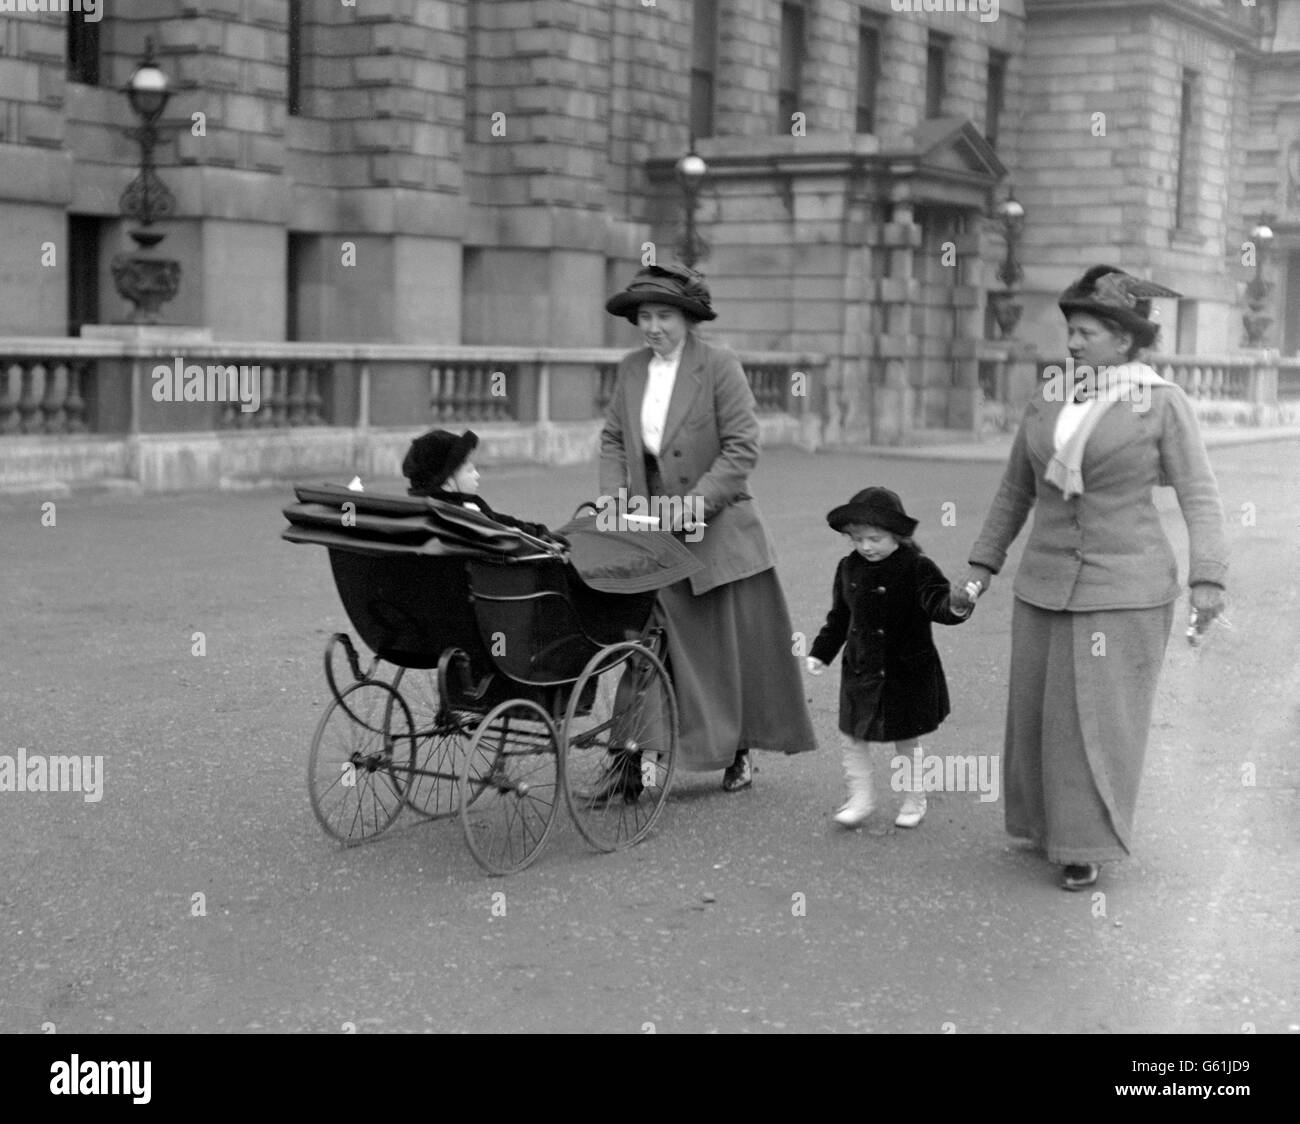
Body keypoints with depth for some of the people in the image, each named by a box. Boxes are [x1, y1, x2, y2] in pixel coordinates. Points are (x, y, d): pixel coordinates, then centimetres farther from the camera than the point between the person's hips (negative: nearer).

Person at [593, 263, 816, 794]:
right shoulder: (631, 368, 8)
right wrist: (614, 495, -4)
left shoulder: (719, 366, -8)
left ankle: (739, 751, 24)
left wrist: (694, 504, -18)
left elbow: (741, 448, -12)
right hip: (648, 531, 3)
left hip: (715, 528, -3)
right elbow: (613, 439, 12)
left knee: (732, 645, 7)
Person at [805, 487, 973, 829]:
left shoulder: (916, 568, -13)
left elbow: (935, 602, -26)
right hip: (860, 669, 4)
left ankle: (914, 799, 28)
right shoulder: (849, 568, 2)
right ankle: (861, 797, 20)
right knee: (853, 737, 4)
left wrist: (955, 608, -48)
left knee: (906, 739, 9)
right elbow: (839, 616, 13)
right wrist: (821, 653, 10)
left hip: (907, 671, -4)